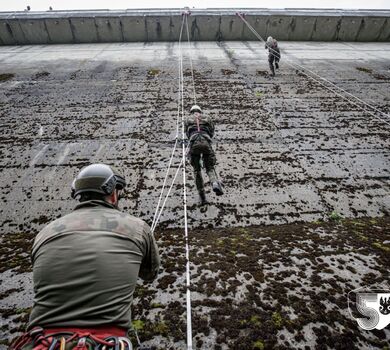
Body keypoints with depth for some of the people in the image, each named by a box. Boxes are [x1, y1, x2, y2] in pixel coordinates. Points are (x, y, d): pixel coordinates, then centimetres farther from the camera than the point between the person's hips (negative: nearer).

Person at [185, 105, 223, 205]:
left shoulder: (188, 120, 24)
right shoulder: (207, 118, 25)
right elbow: (212, 133, 23)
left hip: (194, 143, 0)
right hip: (206, 143, 0)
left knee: (197, 170, 13)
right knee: (210, 168, 10)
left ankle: (202, 197, 8)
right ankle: (215, 184, -25)